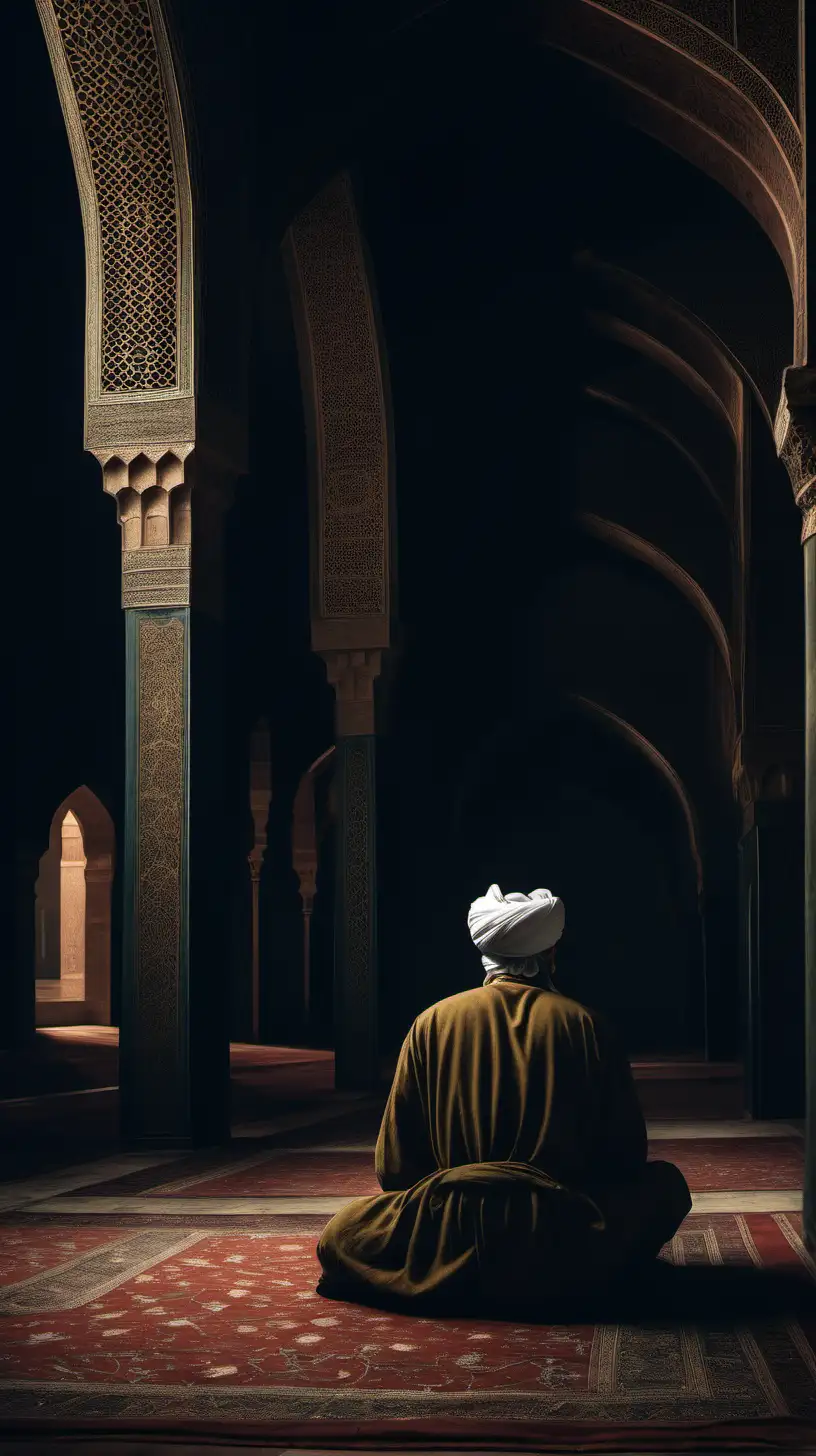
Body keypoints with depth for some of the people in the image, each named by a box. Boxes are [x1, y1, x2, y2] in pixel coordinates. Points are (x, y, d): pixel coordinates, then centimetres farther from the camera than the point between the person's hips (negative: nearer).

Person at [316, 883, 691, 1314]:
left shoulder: (432, 1023, 4)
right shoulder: (584, 1024, 2)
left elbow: (394, 1168, 5)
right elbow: (626, 1152, 8)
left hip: (456, 1237, 0)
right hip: (564, 1249, 1)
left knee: (337, 1238, 24)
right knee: (667, 1184, 26)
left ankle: (467, 1280, 9)